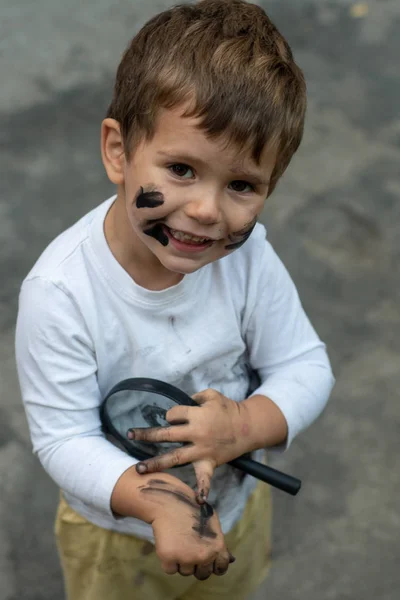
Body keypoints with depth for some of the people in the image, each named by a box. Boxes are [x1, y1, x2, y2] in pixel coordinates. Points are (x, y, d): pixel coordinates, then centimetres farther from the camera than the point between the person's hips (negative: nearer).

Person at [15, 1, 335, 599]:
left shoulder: (249, 257, -25)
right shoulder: (61, 292, -35)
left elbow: (307, 369, -15)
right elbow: (63, 439, -30)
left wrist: (248, 424, -35)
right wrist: (155, 501, -46)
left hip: (237, 504, 3)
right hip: (116, 532, -3)